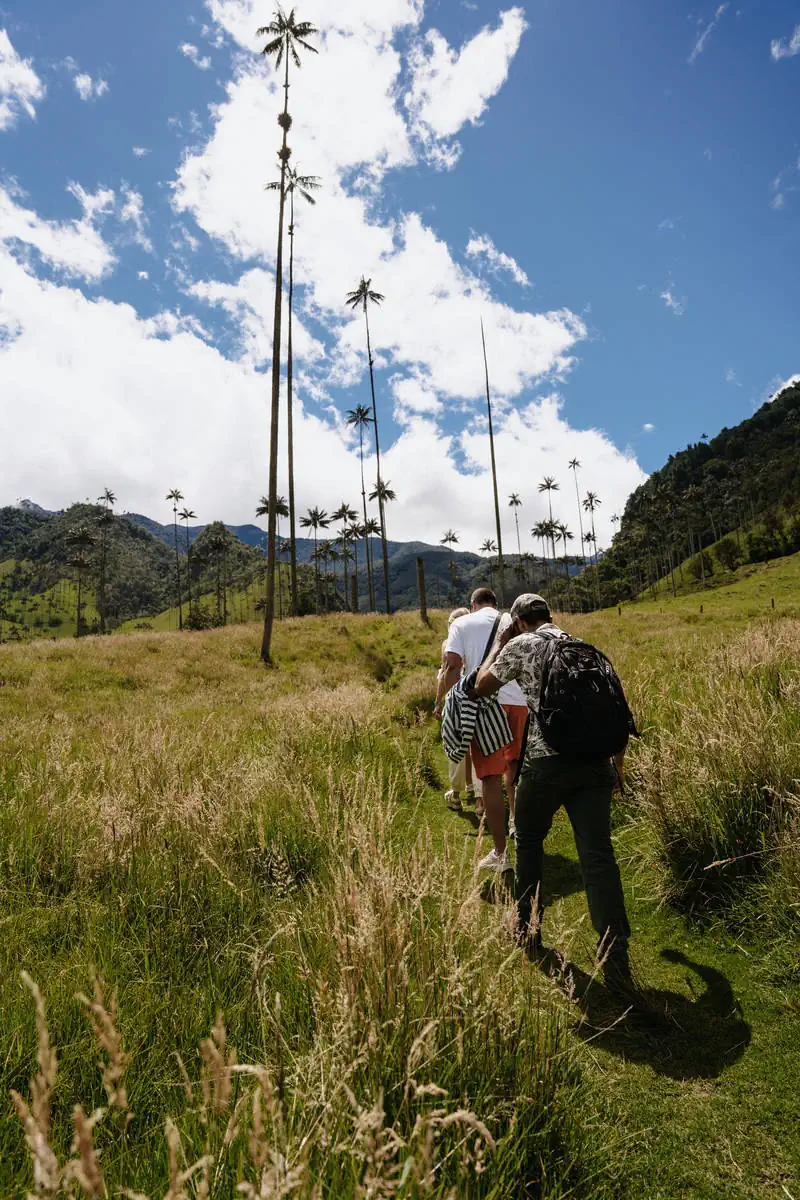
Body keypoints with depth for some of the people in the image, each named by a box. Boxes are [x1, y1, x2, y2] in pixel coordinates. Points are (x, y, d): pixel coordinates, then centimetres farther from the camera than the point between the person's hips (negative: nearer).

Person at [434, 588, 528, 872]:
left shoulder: (462, 623, 7)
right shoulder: (513, 622, 15)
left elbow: (452, 666, -5)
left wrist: (440, 701, 4)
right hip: (518, 701, 4)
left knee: (490, 777, 1)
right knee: (514, 763, 26)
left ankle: (500, 853, 5)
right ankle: (516, 822, 41)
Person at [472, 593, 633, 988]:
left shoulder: (521, 645, 3)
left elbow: (481, 687, 14)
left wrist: (500, 644, 24)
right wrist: (618, 762, 22)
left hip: (546, 762, -3)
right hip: (595, 762, 4)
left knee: (529, 841, 20)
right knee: (598, 855, 2)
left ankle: (527, 925, 33)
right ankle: (616, 957, -4)